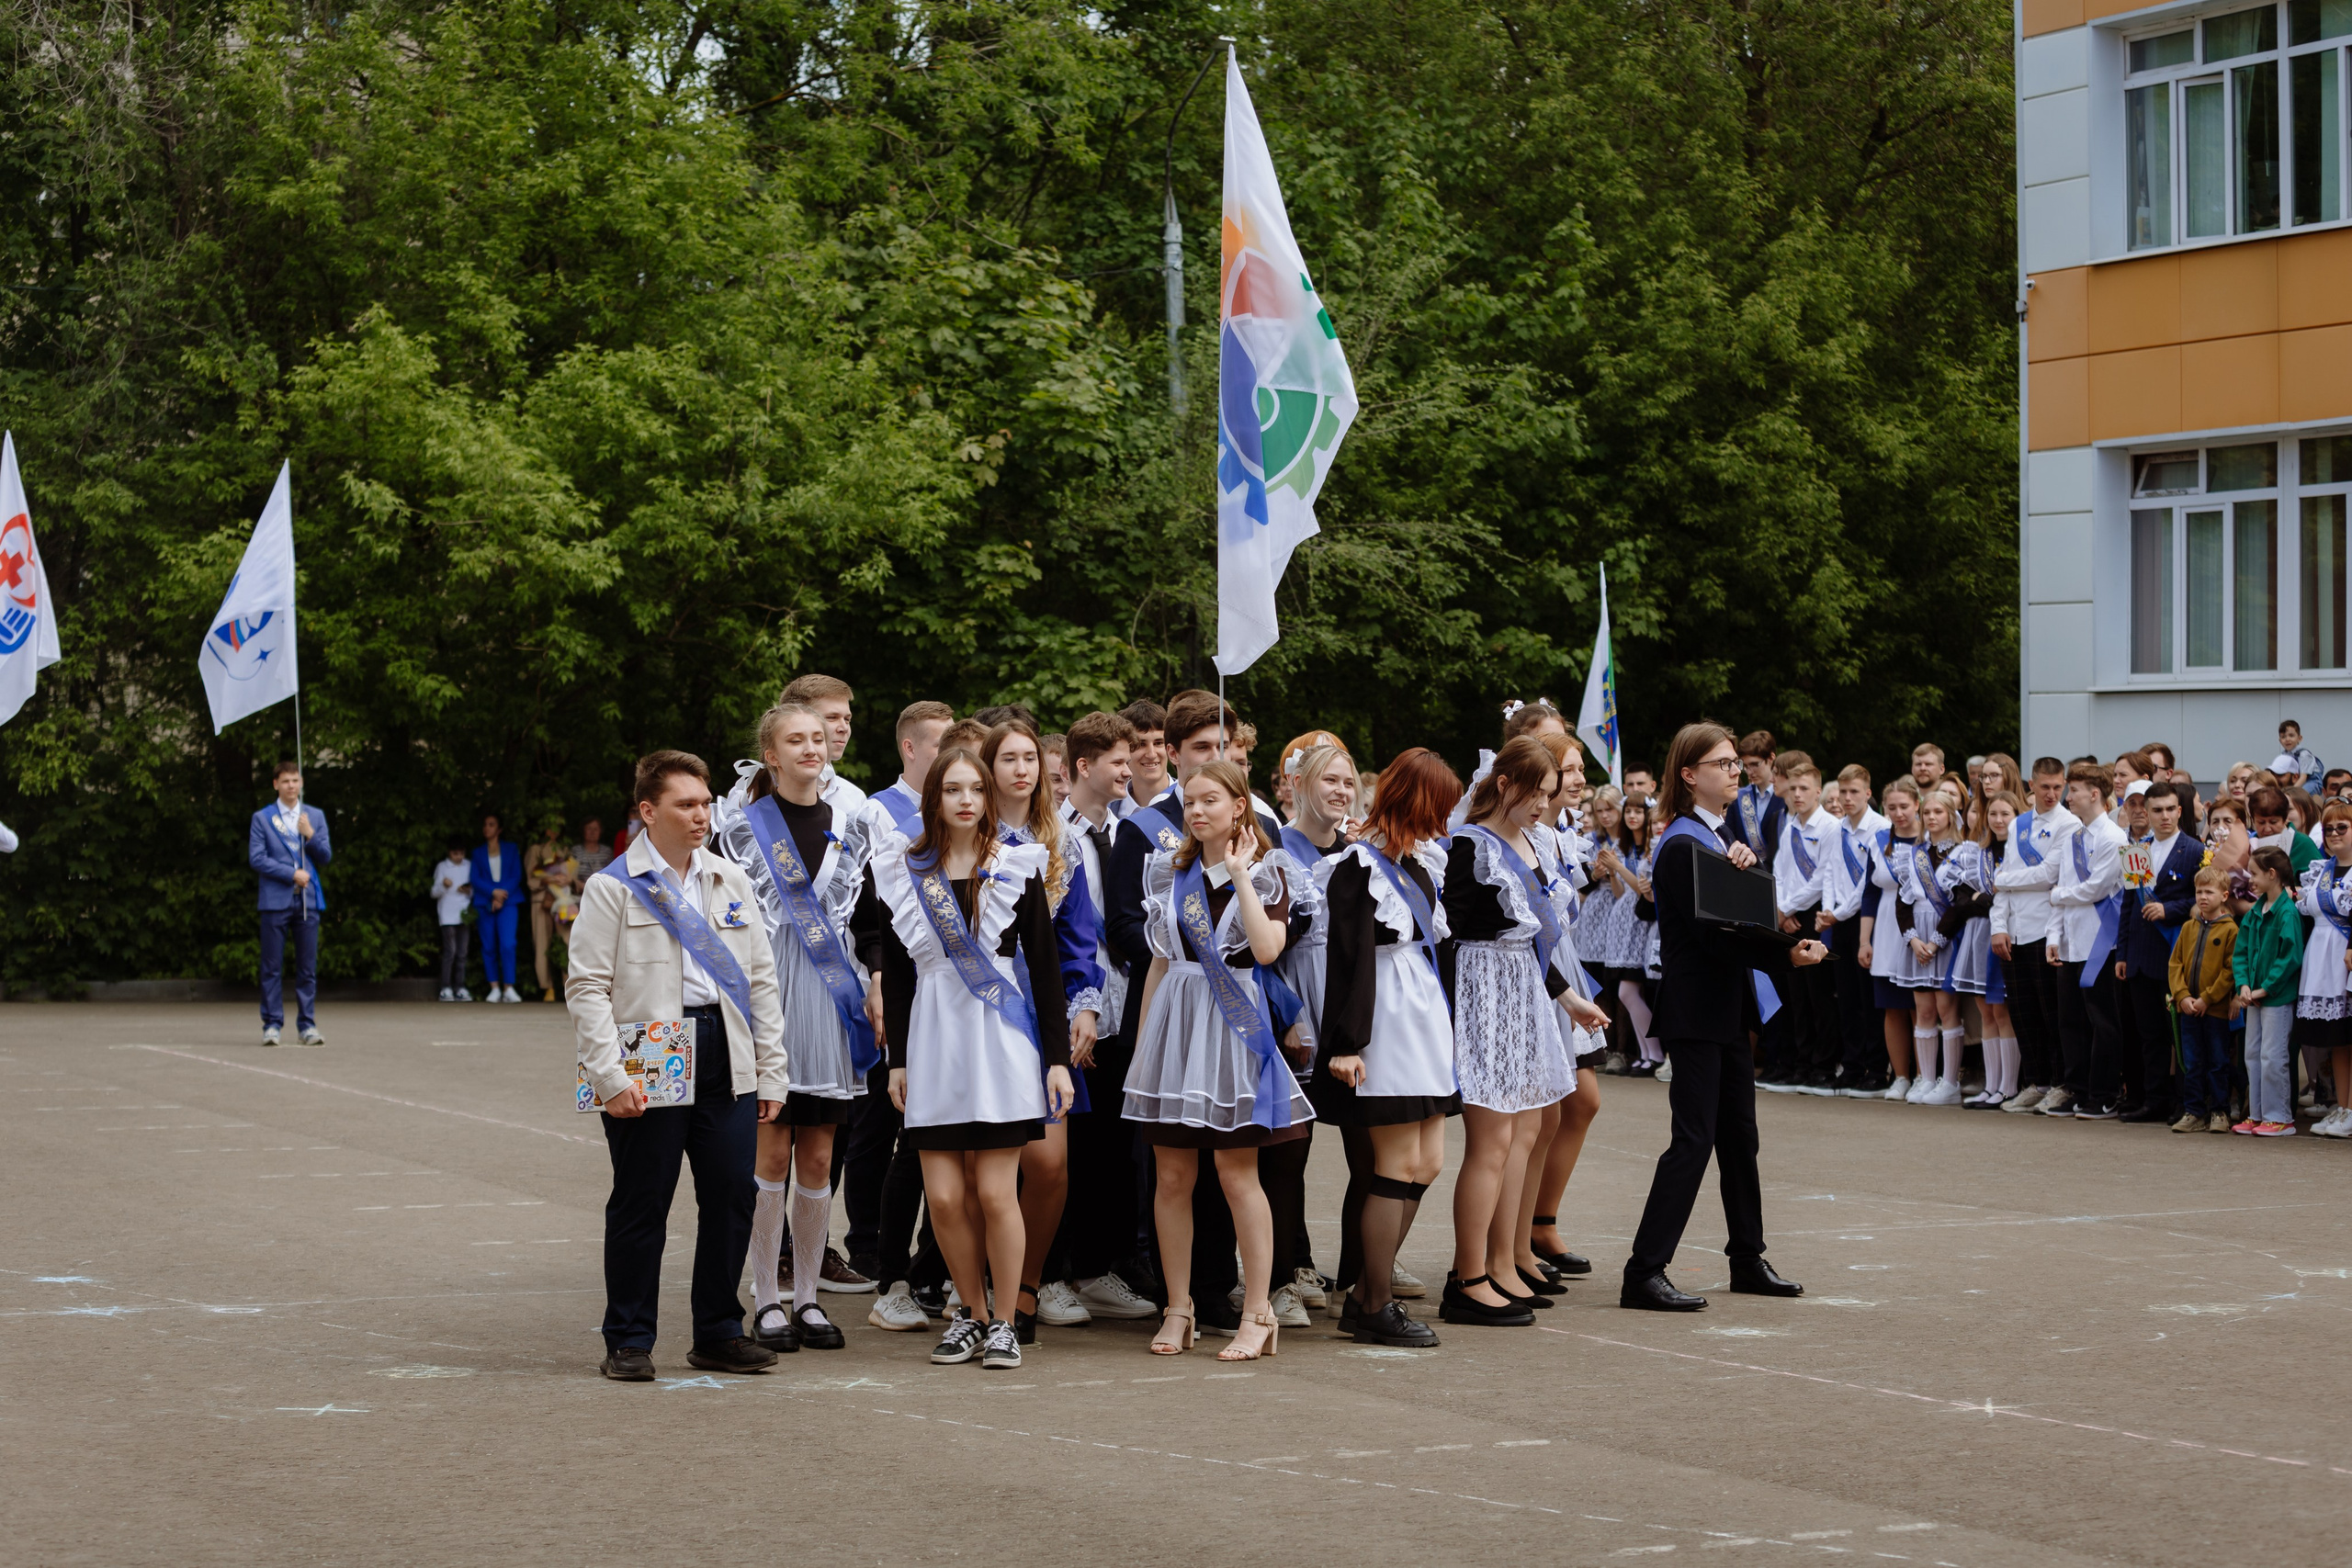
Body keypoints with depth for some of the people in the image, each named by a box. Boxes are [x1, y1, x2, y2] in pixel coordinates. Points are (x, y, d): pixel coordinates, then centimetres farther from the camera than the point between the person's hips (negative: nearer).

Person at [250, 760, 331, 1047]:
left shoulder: (315, 816, 14)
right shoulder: (262, 818, 6)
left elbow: (326, 857, 11)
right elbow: (256, 858, -3)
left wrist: (311, 835, -7)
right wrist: (292, 874, -10)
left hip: (308, 900, 2)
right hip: (275, 901, -2)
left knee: (308, 968, 2)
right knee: (272, 968, -3)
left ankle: (307, 1026, 6)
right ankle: (272, 1025, 2)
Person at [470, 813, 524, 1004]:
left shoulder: (510, 849, 11)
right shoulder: (478, 852, 14)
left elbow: (516, 876, 4)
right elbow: (474, 878, 4)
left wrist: (501, 897, -8)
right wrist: (494, 892, -11)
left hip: (507, 902, -2)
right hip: (485, 903, 2)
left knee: (507, 944, -16)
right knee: (489, 947, -2)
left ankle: (508, 988, -15)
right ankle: (494, 988, 4)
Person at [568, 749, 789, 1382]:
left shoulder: (730, 882, 14)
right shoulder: (613, 888, -1)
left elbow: (761, 980, 16)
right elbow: (588, 988, -5)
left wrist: (771, 1070, 11)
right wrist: (610, 1077, -13)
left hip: (726, 1058, 5)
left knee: (732, 1197, 4)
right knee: (641, 1204, 1)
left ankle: (719, 1334, 17)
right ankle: (628, 1342, 11)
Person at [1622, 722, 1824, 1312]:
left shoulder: (1724, 832, 14)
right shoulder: (1682, 844, -15)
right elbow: (1712, 934, -21)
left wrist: (1746, 863, -18)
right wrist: (1788, 956, -24)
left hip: (1728, 1005, 9)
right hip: (1696, 1010, -9)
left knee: (1739, 1133, 14)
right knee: (1695, 1138, -11)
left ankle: (1748, 1259, 24)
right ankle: (1644, 1273, -12)